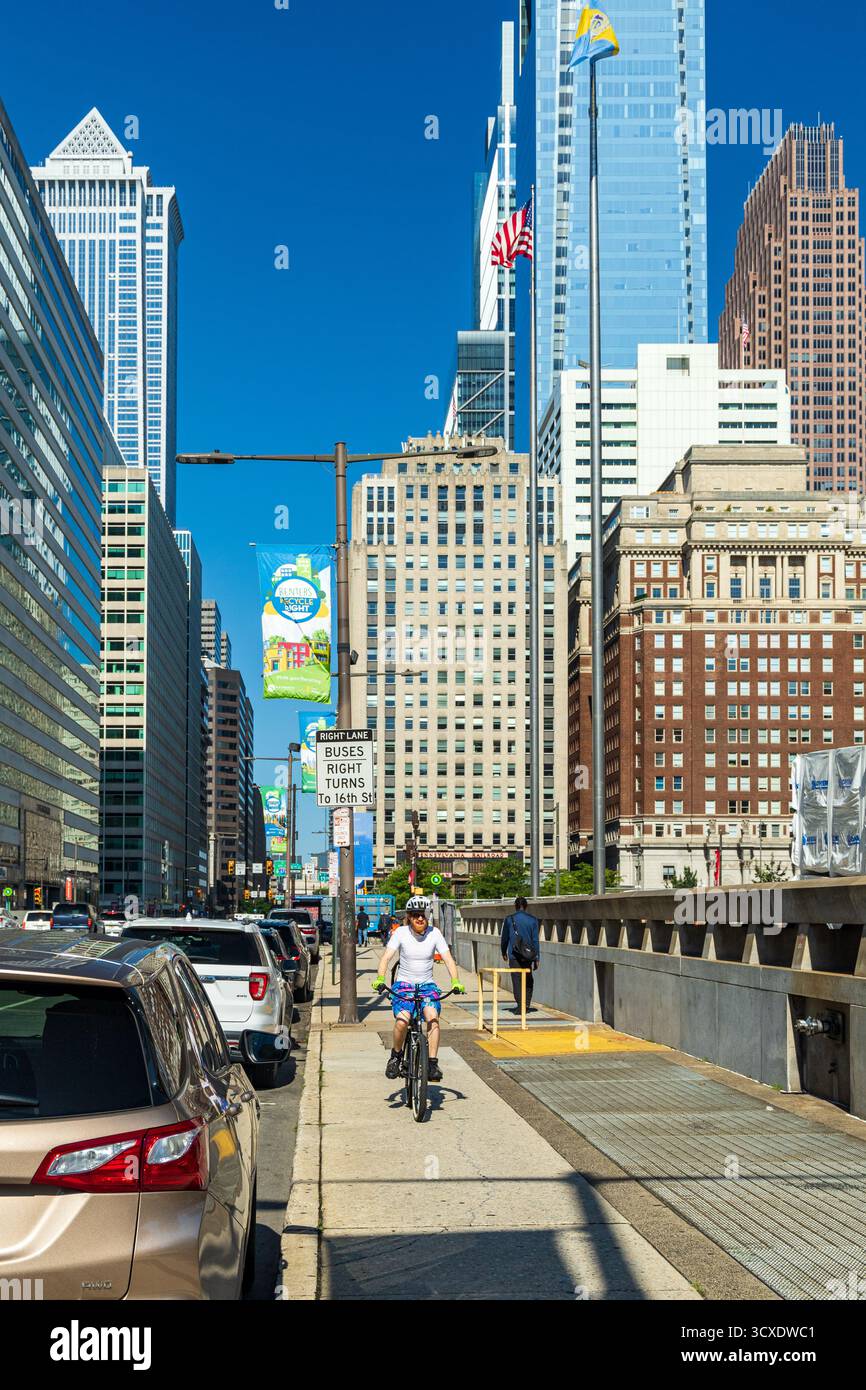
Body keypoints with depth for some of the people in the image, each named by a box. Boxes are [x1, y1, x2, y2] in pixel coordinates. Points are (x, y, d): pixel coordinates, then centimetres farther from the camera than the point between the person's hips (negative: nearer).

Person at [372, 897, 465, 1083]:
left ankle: (433, 1063, -20)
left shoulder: (434, 933, -6)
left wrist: (455, 982, -24)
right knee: (402, 1021, -26)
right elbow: (386, 957, -14)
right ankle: (396, 1056, 0)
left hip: (427, 985, 1)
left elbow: (448, 958, -9)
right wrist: (380, 979, -32)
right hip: (404, 984, -1)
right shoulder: (401, 933, -9)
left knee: (433, 1017, -26)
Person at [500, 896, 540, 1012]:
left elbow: (504, 938, 6)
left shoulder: (509, 919, -1)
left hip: (514, 956, -2)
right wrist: (536, 959, 2)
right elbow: (535, 940, -1)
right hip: (528, 956, 2)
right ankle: (527, 1005, 11)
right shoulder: (533, 920, 1)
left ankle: (520, 1005, -6)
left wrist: (504, 952, 22)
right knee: (528, 980, 15)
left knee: (517, 981, 1)